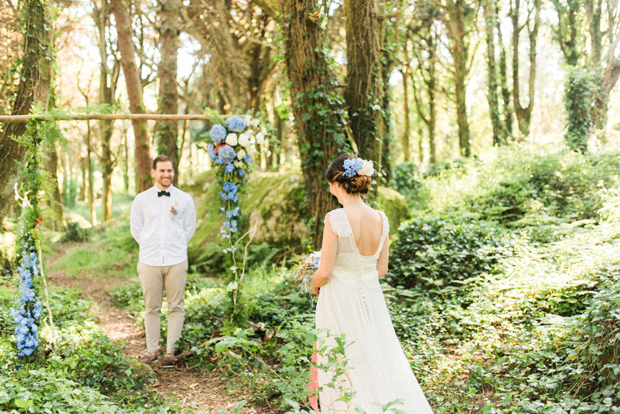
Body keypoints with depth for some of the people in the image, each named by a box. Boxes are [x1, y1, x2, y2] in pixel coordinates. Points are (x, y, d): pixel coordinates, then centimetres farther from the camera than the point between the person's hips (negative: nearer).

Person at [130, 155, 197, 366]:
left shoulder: (184, 199, 4)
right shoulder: (141, 199, 6)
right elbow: (136, 229, 14)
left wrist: (175, 246, 10)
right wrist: (150, 247, 9)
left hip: (176, 261, 0)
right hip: (149, 261, 0)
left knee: (175, 307, 2)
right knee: (151, 308, 6)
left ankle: (170, 350, 11)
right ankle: (152, 350, 15)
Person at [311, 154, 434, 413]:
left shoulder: (335, 219, -19)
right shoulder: (380, 219, -3)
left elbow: (325, 271, -16)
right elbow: (382, 269, 5)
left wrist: (315, 284, 5)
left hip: (339, 300, -5)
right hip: (371, 296, 5)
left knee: (345, 370, 9)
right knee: (382, 361, 17)